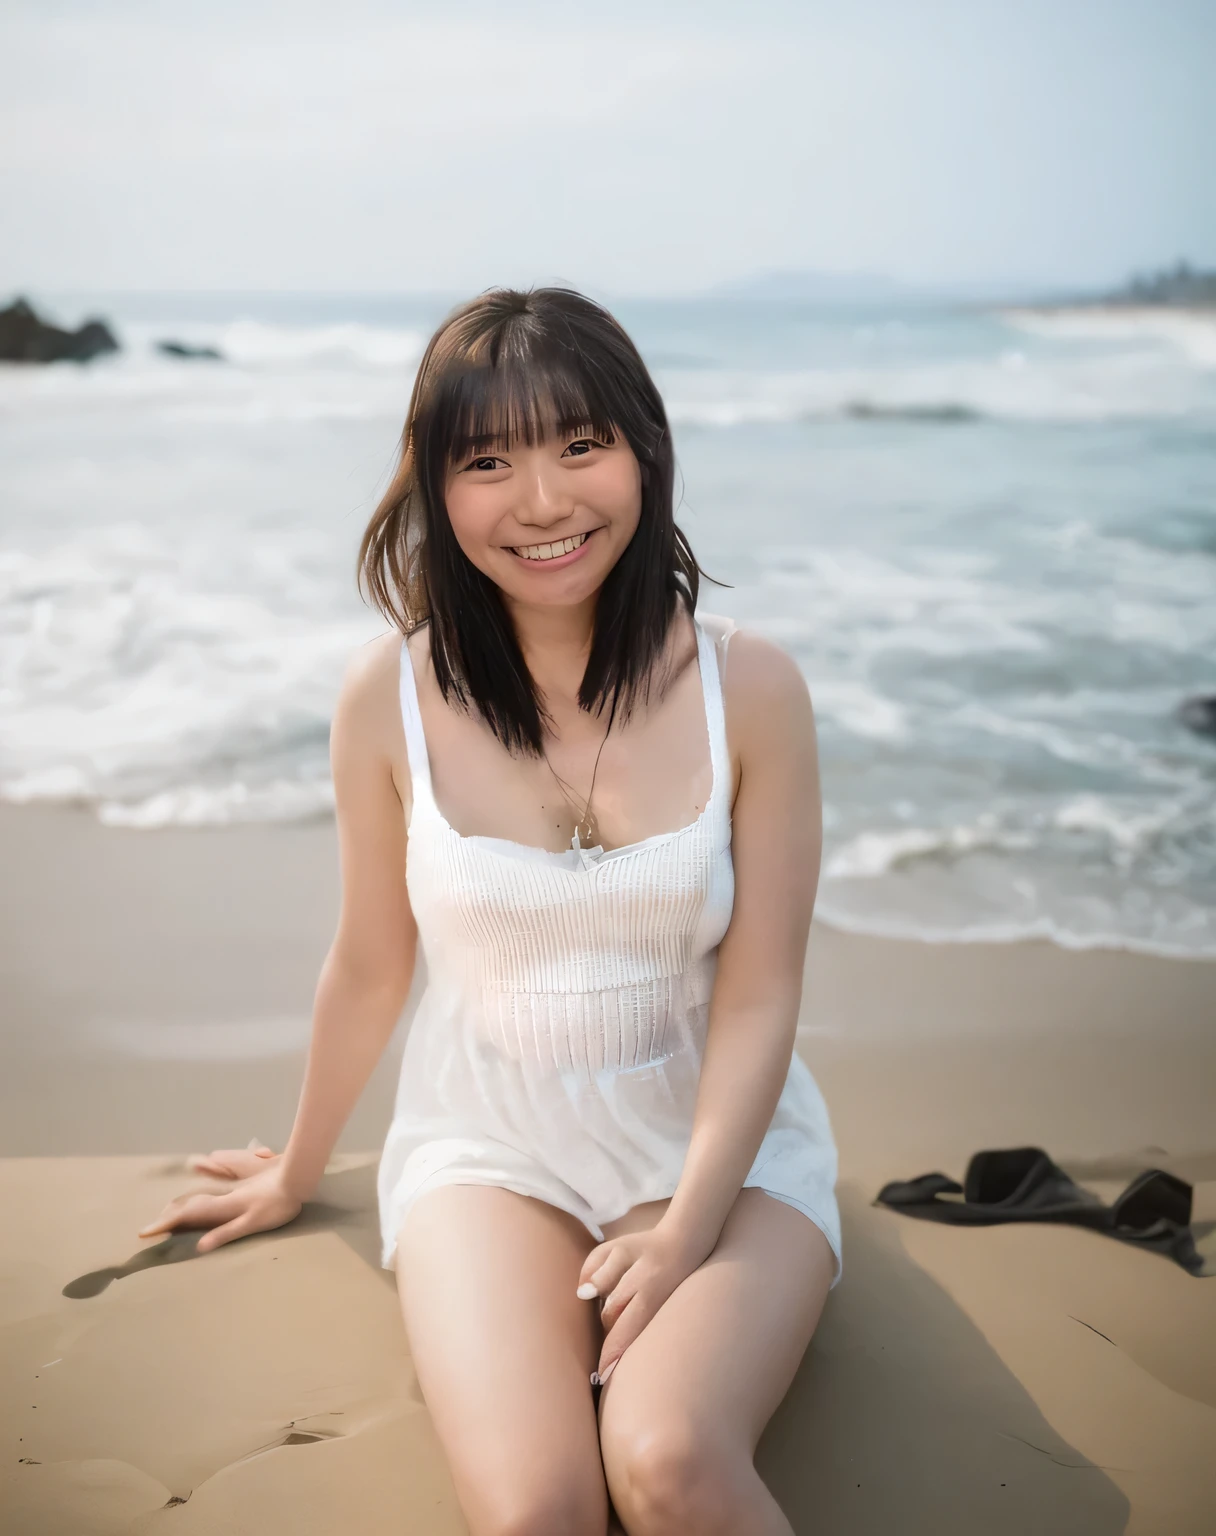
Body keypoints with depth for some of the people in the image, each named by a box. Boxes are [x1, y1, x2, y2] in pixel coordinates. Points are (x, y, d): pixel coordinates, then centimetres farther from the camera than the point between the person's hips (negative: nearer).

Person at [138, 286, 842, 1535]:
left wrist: (685, 1230, -19)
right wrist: (298, 1171, 20)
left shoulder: (748, 688, -9)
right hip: (485, 1139, 0)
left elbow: (756, 999, -6)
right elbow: (369, 966, 7)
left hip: (717, 1133, 0)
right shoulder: (392, 695, -7)